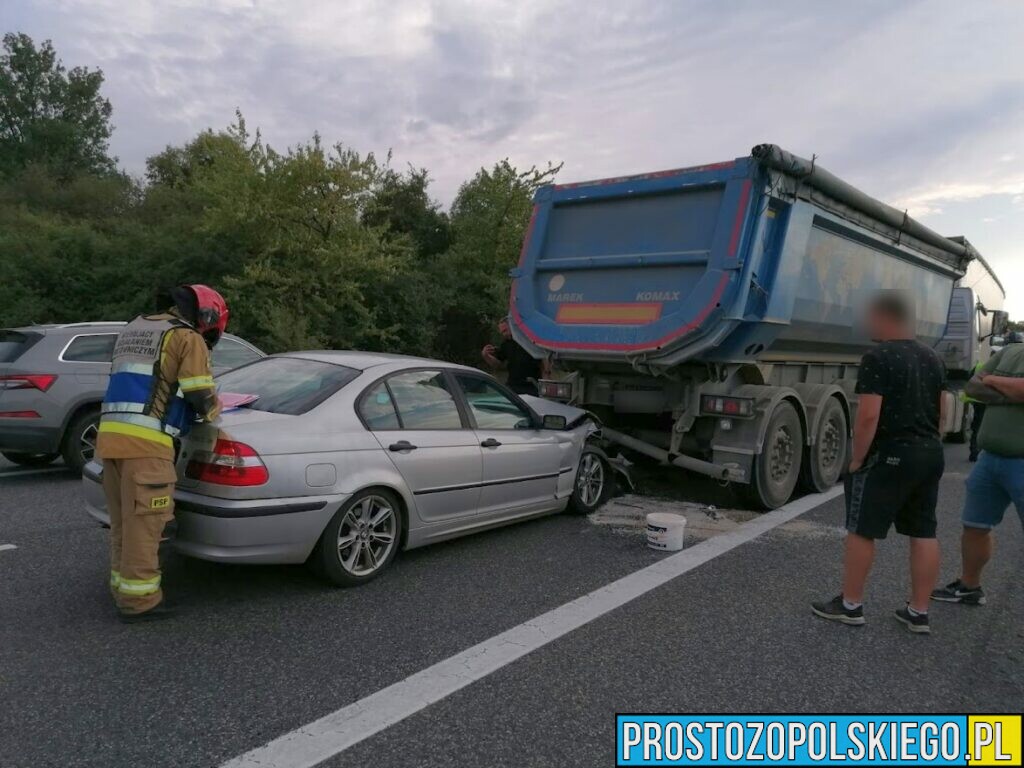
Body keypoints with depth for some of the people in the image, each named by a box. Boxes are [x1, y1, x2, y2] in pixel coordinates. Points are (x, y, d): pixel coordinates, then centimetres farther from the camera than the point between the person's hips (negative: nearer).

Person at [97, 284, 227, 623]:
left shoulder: (133, 329, 24)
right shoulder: (187, 338, -3)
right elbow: (201, 396, -8)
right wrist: (213, 409, 15)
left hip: (111, 434, 8)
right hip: (145, 441, -8)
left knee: (123, 519, 17)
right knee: (143, 521, -1)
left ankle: (123, 587, 27)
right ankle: (138, 599, 4)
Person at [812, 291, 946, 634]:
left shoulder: (878, 358, -15)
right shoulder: (932, 358, 12)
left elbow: (868, 416, -20)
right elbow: (939, 413, 18)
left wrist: (857, 458, -11)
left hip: (890, 455, -8)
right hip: (931, 454, 8)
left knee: (861, 530, 3)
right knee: (924, 533, 11)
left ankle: (850, 605, 11)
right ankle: (919, 612, 19)